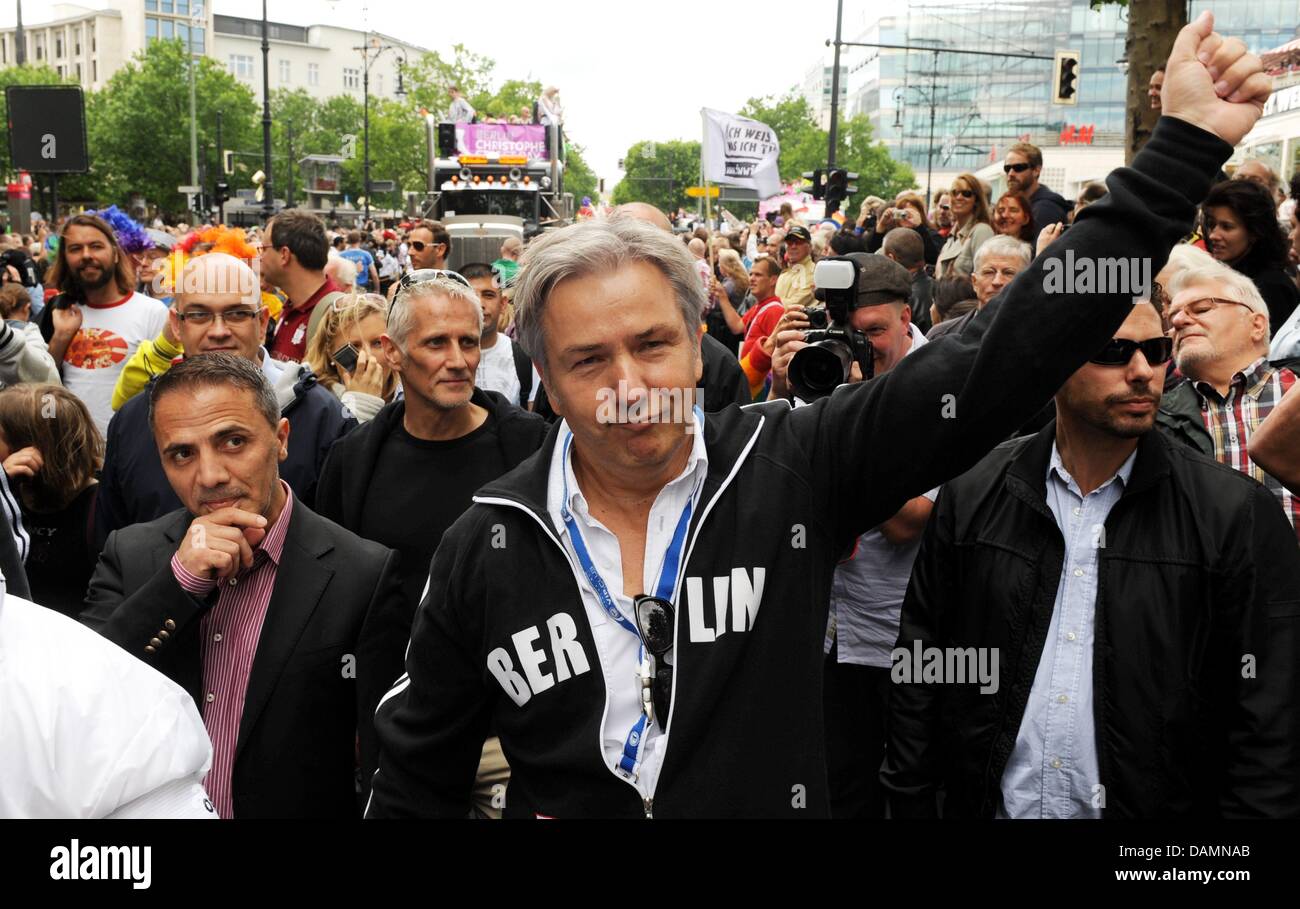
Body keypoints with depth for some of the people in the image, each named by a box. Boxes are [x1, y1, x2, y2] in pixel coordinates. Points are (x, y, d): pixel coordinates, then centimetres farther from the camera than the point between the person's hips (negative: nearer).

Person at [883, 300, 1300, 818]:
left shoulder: (1237, 515, -9)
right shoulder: (972, 497, -4)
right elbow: (919, 668, 1)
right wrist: (910, 804, 0)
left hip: (1154, 805, -1)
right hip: (994, 804, 2)